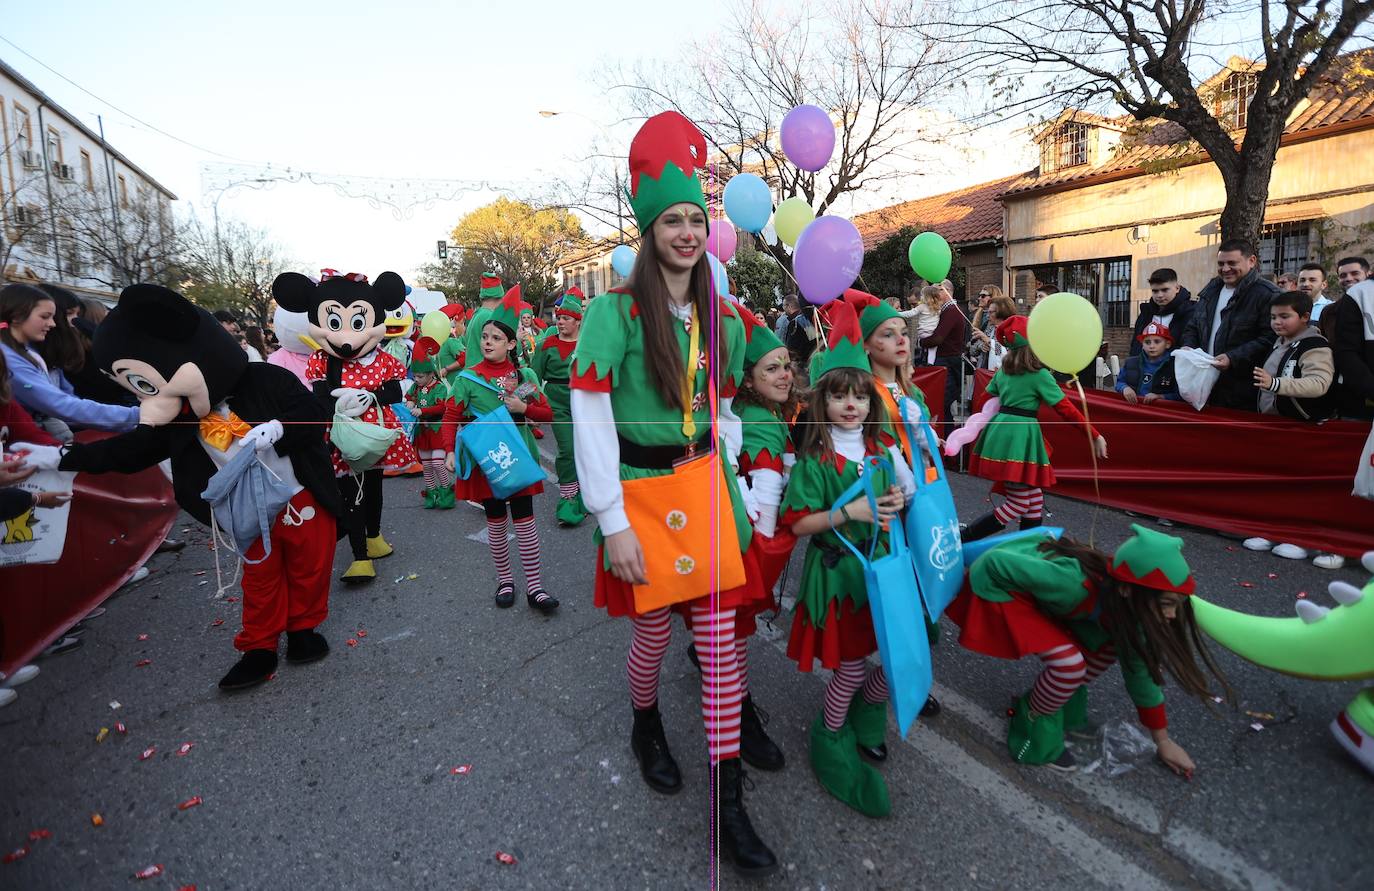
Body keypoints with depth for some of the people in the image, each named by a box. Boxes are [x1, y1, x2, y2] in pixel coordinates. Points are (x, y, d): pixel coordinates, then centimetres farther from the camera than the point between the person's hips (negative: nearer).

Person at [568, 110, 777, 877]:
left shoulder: (721, 317, 7)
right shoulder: (615, 311, -11)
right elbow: (590, 417, -14)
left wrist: (726, 484, 12)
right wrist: (613, 521, -16)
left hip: (703, 486, 4)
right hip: (640, 491, -4)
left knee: (719, 636, 3)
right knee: (654, 633, 9)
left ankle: (730, 802, 17)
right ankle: (646, 726, 45)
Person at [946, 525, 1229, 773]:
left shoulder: (1122, 606, -12)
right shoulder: (1074, 583, -38)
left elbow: (1139, 671, 3)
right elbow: (994, 562, -30)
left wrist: (1163, 741, 12)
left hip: (1031, 583, 8)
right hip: (996, 585, -7)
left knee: (1107, 644, 0)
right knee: (1069, 662, -21)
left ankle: (1063, 707, 20)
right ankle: (1035, 736, 3)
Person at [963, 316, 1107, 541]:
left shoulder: (1003, 370, 11)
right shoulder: (1040, 375, -8)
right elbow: (1066, 409, -5)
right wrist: (1095, 436, 2)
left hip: (1000, 432, 8)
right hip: (1019, 437, -8)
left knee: (1034, 498, 15)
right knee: (1019, 504, -2)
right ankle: (962, 539, -7)